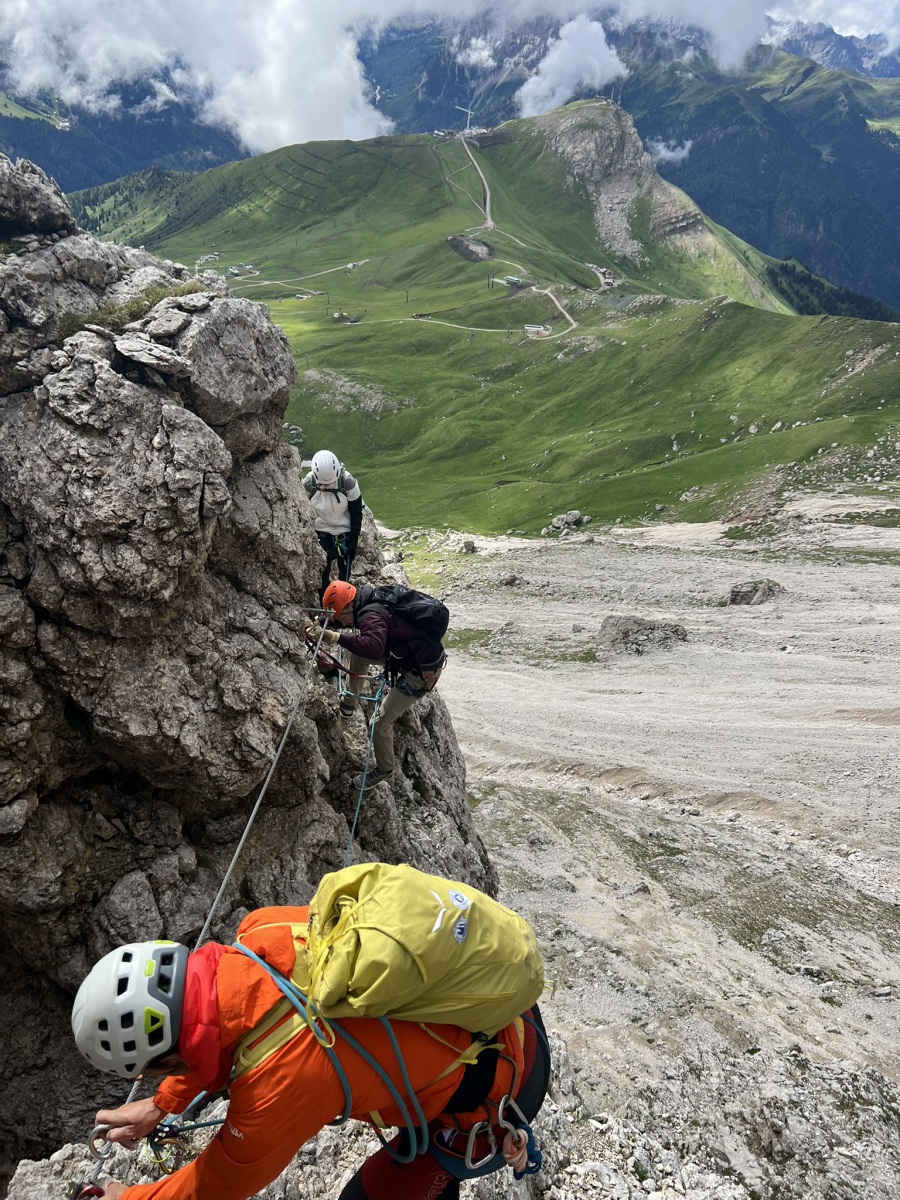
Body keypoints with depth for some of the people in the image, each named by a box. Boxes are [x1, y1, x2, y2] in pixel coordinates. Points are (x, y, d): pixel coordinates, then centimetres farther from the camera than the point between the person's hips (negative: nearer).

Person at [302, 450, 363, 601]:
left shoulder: (348, 482, -22)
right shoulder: (308, 484, -18)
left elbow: (356, 514, -9)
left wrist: (353, 541, -9)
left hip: (344, 532, -1)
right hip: (321, 532, 1)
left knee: (345, 570, 2)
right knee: (322, 570, -4)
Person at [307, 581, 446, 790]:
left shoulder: (371, 616, -27)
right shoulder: (372, 603, 3)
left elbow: (374, 647, -46)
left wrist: (337, 638, -43)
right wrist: (321, 628, 2)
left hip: (421, 672, -10)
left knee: (381, 722, -2)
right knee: (358, 652, 16)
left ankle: (385, 769, 22)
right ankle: (350, 701, 28)